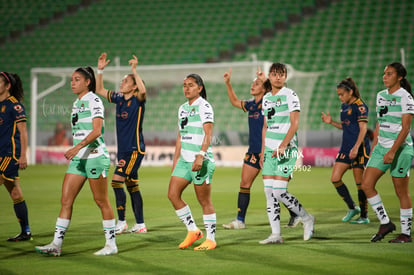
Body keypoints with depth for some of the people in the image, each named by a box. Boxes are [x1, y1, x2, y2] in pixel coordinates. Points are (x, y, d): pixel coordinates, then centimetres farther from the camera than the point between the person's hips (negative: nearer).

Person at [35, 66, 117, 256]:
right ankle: (56, 244, 0)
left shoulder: (94, 101, -9)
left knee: (101, 201, -1)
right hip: (78, 158, 8)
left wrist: (78, 147, -31)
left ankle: (111, 244, 9)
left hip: (95, 156, -8)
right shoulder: (76, 103, 16)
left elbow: (96, 130, -20)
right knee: (66, 200, 0)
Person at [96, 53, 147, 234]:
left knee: (117, 181, -14)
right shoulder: (119, 99, 11)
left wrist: (134, 71, -29)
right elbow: (99, 90, 19)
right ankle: (140, 225, 14)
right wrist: (100, 70, 9)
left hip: (134, 149, -8)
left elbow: (143, 91, -32)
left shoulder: (137, 100, -9)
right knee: (132, 186, 9)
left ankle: (121, 222, -6)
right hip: (123, 149, 8)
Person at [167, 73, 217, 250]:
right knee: (173, 194, 1)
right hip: (185, 159, 8)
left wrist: (200, 156, -28)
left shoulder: (204, 106, -7)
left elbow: (208, 134, -17)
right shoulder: (183, 108, 16)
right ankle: (192, 231, 12)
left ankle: (211, 239, 7)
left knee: (204, 201, -3)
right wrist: (175, 160, 19)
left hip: (201, 161, -8)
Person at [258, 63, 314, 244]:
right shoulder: (266, 98, 15)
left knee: (279, 191, -12)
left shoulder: (290, 95, -5)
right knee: (269, 191, 0)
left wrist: (282, 146, -21)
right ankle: (275, 235, 5)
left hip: (286, 149, -7)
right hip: (270, 149, 7)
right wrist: (262, 151, 16)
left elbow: (294, 123, -12)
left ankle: (307, 219, 9)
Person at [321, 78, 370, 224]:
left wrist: (356, 148, -24)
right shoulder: (344, 106, 14)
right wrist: (331, 122, 7)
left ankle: (364, 216, 6)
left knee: (359, 182, -3)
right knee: (335, 178, 4)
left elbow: (363, 129, -16)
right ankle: (352, 208, 17)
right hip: (346, 147, 9)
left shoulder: (360, 106, -11)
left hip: (359, 147, -9)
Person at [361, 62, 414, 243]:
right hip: (381, 147, 7)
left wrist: (392, 151, -24)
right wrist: (373, 148, 17)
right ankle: (385, 223, 10)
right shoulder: (381, 95, 12)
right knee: (366, 185, -2)